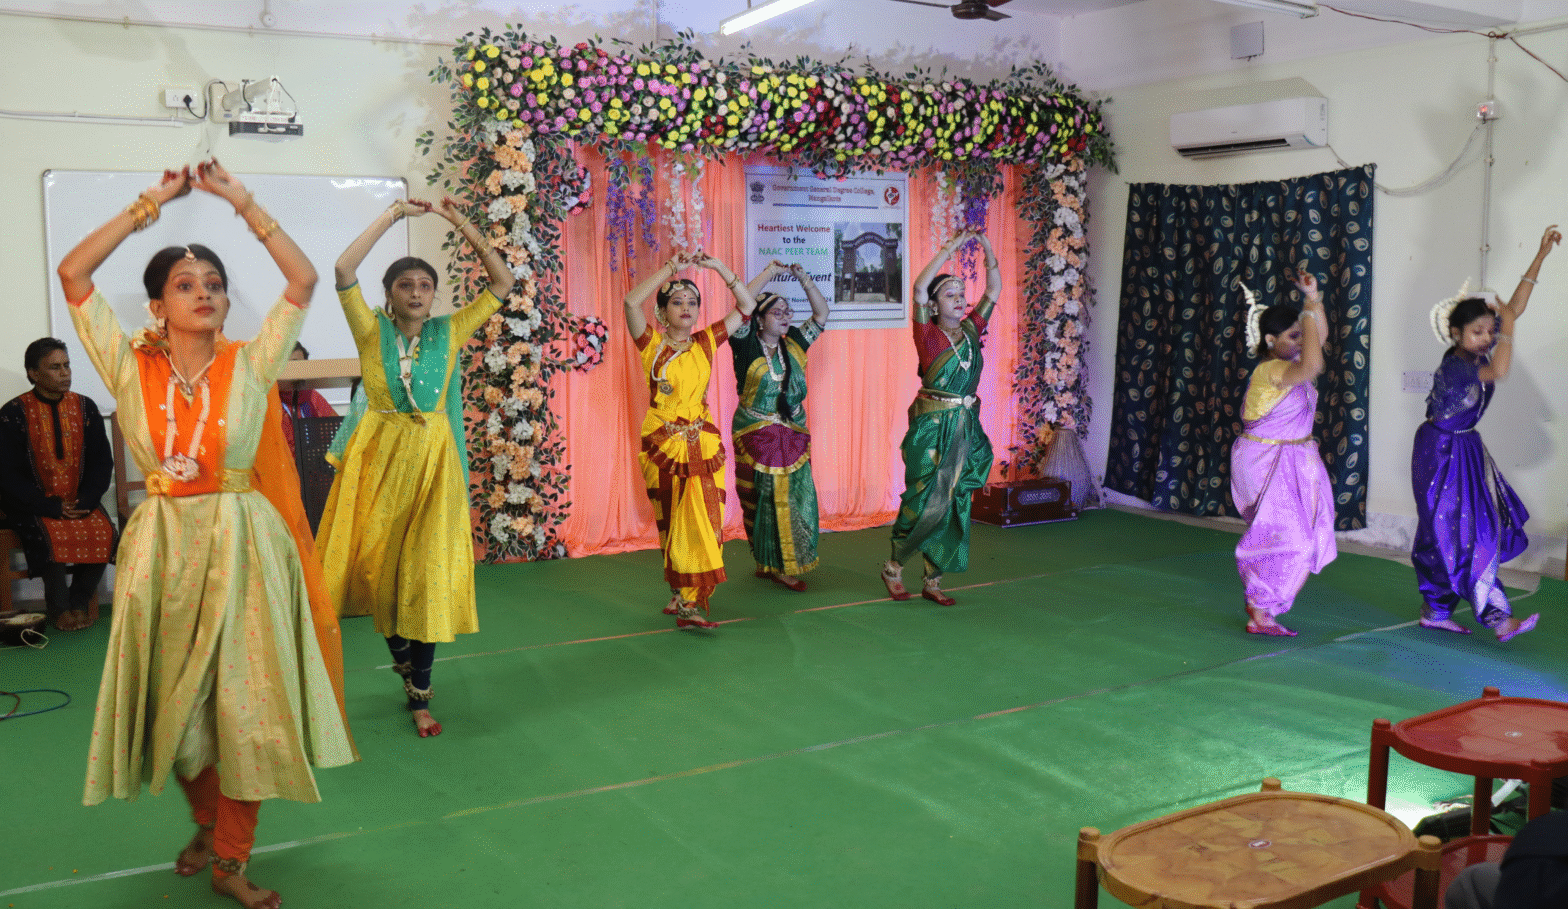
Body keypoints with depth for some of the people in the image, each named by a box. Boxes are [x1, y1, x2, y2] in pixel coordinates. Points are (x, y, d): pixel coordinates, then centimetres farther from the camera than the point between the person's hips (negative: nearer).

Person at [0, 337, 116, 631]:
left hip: (80, 501, 3)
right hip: (34, 505, -3)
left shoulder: (84, 407, 6)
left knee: (103, 531, -25)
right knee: (53, 537, -31)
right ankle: (58, 607, -5)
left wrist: (85, 501, -11)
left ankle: (80, 601, -2)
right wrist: (52, 507, -16)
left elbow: (102, 461, 5)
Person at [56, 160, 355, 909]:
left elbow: (303, 280, -8)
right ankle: (208, 823, 38)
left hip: (240, 541, -1)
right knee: (175, 698, 13)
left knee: (244, 699, 2)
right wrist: (152, 203, -4)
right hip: (164, 543, 1)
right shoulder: (131, 366, 0)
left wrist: (241, 202, -6)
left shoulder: (249, 364, -2)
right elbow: (73, 273, -6)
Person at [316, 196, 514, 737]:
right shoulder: (372, 329, -1)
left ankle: (419, 694, 11)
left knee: (427, 572, 0)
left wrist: (464, 227, -7)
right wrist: (393, 215, -13)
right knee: (377, 564, 10)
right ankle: (402, 654, 38)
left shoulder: (448, 331, 2)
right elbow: (344, 271, -15)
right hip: (378, 455, 0)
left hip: (432, 460, 0)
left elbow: (502, 285, -1)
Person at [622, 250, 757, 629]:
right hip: (662, 447, -2)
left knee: (701, 522, -3)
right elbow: (631, 302, -20)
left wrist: (718, 266, -5)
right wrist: (671, 267, -17)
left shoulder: (706, 342, 5)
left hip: (703, 444, 2)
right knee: (671, 524, 8)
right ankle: (682, 595, 19)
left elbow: (747, 306, 5)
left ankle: (686, 600, 6)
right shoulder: (652, 344, -3)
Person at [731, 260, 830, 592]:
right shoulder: (746, 346, -5)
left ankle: (782, 565, 13)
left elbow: (822, 314, 6)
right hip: (755, 436, -4)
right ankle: (767, 562, 15)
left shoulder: (794, 345, 8)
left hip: (792, 437, 4)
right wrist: (769, 273, -14)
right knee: (761, 502, 2)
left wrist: (804, 279, -6)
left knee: (796, 498, 1)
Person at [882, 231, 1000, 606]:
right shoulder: (928, 334, -7)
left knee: (954, 504, 7)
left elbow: (994, 289, 10)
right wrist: (952, 246, -17)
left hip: (966, 427, 6)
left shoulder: (971, 330, 8)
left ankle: (933, 581, 17)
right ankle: (893, 568, 16)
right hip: (932, 427, -6)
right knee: (925, 501, -4)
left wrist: (987, 247, -1)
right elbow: (920, 286, -20)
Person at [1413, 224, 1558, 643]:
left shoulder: (1476, 354, 0)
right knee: (1466, 534, -4)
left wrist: (1541, 255, 2)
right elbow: (1499, 371, -39)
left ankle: (1436, 610, 19)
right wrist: (1507, 326, -26)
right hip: (1441, 451, -8)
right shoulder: (1453, 367, -22)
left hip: (1464, 448, 8)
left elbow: (1515, 308, 3)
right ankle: (1498, 618, 1)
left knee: (1444, 534, 11)